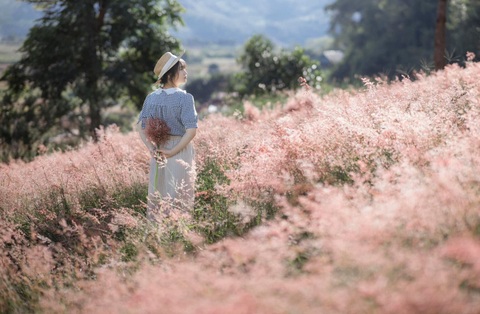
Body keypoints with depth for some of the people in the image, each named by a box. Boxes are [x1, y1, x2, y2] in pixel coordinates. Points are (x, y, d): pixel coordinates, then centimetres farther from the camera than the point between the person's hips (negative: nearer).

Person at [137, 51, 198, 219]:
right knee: (180, 198, 3)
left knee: (156, 195, 14)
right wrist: (173, 152, -15)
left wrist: (151, 148, -1)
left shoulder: (151, 98, 2)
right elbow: (191, 130, -20)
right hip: (180, 152, -5)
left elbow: (140, 126, 5)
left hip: (158, 153, 5)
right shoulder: (185, 98, -13)